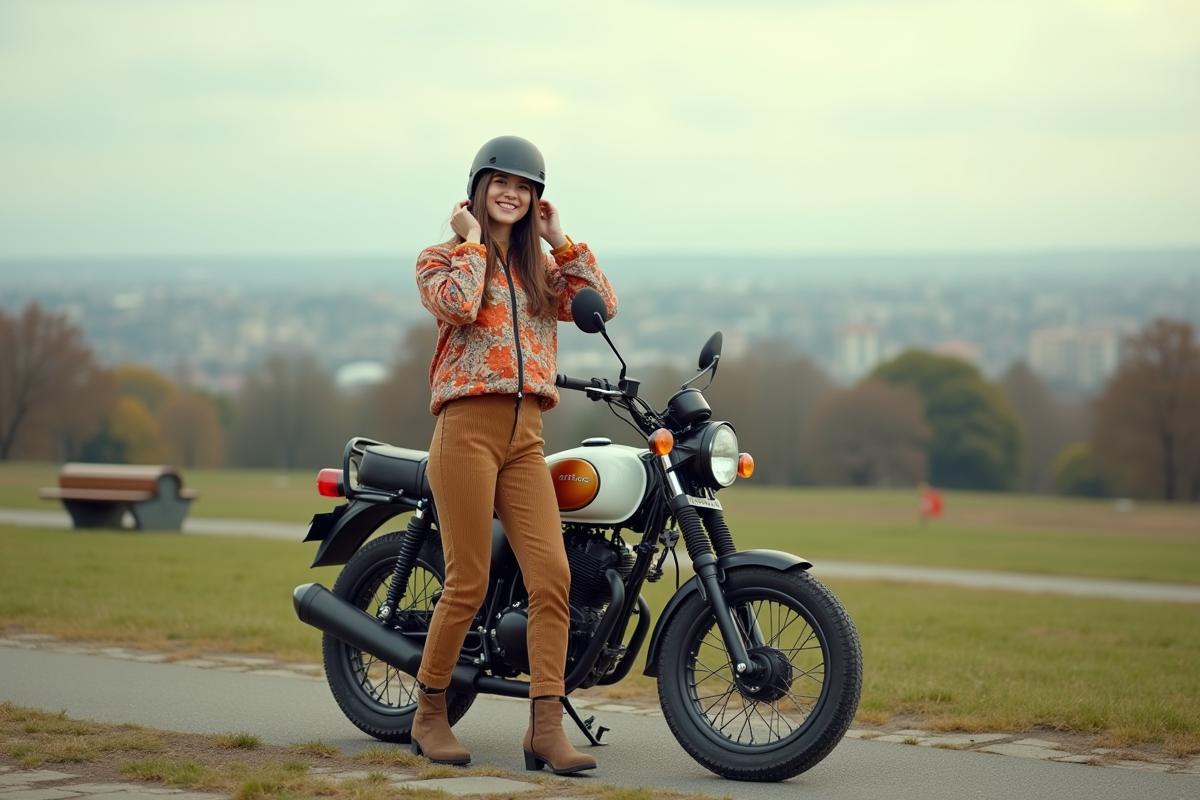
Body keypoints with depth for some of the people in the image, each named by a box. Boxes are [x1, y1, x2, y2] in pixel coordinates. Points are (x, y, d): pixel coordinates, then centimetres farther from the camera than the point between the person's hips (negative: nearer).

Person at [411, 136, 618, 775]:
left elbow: (603, 304, 7)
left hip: (526, 436, 5)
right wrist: (472, 241, -3)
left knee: (552, 575, -10)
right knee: (468, 585, -6)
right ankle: (429, 715, 12)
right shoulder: (442, 258, 7)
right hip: (467, 428, -5)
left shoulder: (541, 269, 21)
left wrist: (559, 241, 8)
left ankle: (545, 729, -11)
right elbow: (456, 307, -15)